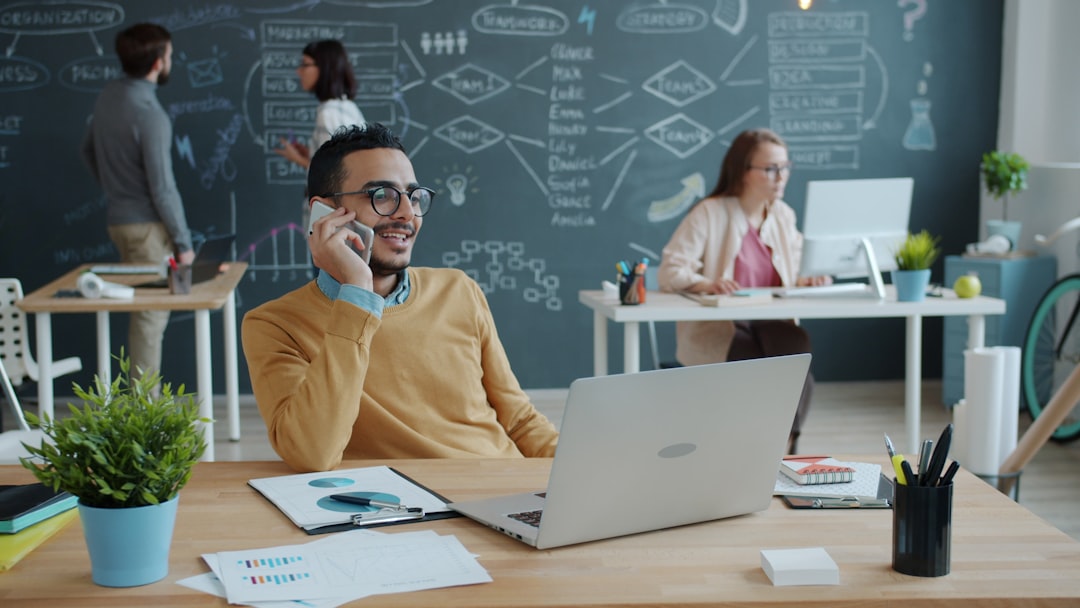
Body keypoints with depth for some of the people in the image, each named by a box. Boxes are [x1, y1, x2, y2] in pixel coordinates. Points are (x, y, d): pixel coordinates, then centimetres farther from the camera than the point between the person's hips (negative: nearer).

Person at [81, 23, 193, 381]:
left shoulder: (108, 96, 5)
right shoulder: (149, 115, -21)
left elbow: (88, 151, 20)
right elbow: (162, 188, -19)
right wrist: (183, 243, -11)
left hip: (119, 218, 8)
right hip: (148, 225, -8)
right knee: (151, 315, -2)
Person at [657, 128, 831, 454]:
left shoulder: (783, 215, 13)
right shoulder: (709, 213, -6)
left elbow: (793, 274, 15)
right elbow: (669, 271, -13)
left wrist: (805, 280, -10)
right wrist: (706, 284, -33)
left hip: (771, 325, 5)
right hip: (714, 329, -5)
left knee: (798, 344, -31)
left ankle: (785, 449, -24)